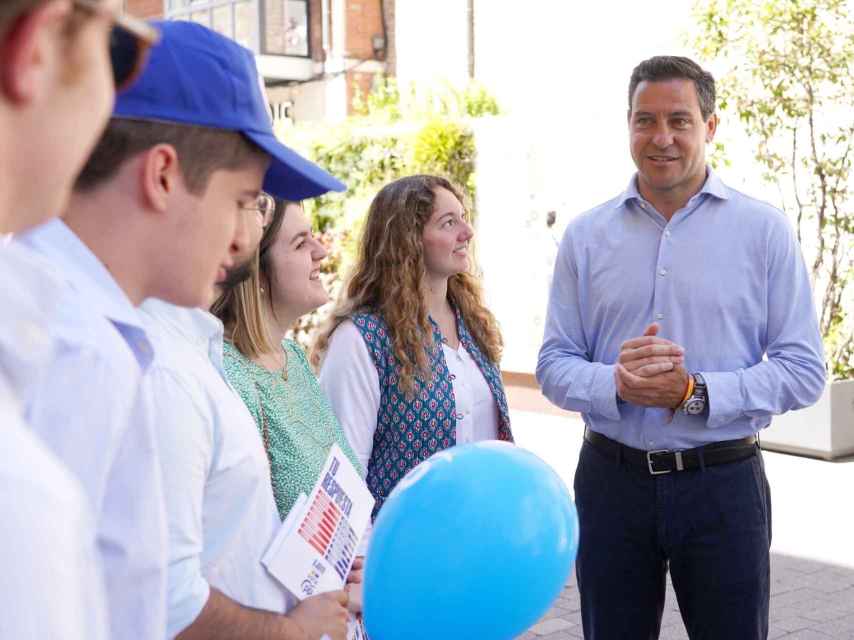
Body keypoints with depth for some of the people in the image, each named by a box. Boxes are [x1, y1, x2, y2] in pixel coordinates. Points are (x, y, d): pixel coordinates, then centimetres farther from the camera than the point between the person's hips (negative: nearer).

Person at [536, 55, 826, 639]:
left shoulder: (764, 229, -2)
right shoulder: (587, 235, 4)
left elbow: (803, 371, -6)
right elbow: (554, 364, 3)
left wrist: (697, 393, -19)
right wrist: (615, 383, -18)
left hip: (723, 482, -1)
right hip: (612, 478, 2)